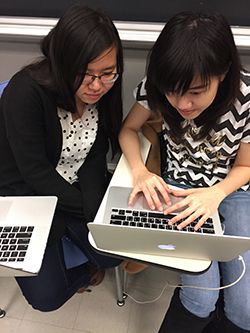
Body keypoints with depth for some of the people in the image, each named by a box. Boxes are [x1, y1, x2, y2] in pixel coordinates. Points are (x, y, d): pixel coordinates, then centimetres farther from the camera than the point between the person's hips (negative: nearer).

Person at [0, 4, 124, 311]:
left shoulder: (103, 91, -10)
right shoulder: (25, 91, -25)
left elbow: (96, 156, -5)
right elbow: (34, 171, -23)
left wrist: (98, 206, -18)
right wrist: (88, 209, -18)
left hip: (80, 189, 4)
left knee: (114, 253, -7)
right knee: (47, 295, -5)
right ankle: (84, 270, 28)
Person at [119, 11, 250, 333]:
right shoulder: (157, 86, -18)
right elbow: (128, 130, -3)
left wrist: (216, 194, -26)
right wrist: (140, 170, -23)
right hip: (180, 186, 0)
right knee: (201, 297, -17)